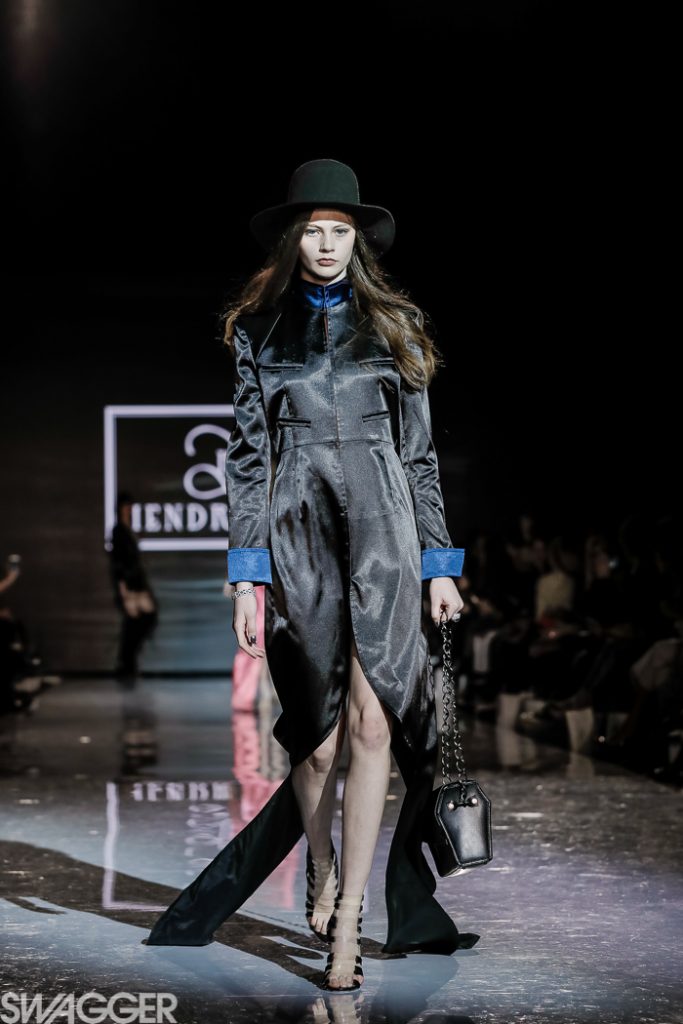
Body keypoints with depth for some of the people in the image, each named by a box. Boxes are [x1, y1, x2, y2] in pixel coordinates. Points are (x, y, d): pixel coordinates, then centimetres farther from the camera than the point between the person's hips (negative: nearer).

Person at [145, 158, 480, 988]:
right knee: (317, 736, 3)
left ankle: (348, 921, -8)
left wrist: (439, 564, 7)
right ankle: (321, 869, 29)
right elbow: (247, 454, 6)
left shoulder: (393, 326, 11)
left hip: (382, 529, 0)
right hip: (296, 533, 0)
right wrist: (247, 574, -1)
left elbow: (420, 452, 11)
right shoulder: (259, 330, 9)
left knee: (371, 722, -12)